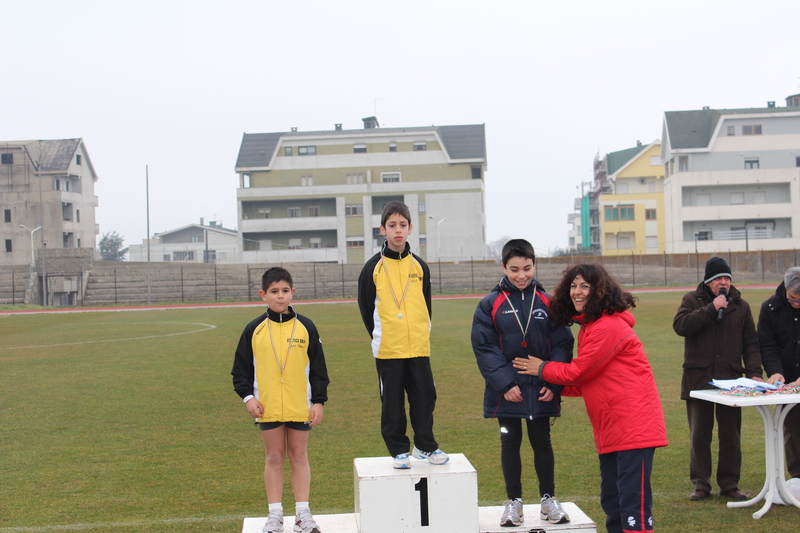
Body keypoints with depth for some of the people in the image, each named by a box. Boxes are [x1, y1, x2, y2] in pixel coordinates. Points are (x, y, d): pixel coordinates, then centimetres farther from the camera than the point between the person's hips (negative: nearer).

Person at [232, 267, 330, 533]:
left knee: (299, 456, 8)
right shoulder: (254, 330, 1)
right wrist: (247, 396, -6)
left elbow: (318, 368, 4)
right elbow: (241, 368, 6)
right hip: (268, 408, 0)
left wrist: (318, 401, 0)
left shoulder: (305, 327, 1)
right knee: (274, 458, 8)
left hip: (300, 406, 0)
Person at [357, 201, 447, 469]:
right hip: (388, 349, -2)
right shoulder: (373, 267, -2)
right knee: (392, 402, 4)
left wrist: (421, 334, 9)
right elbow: (366, 308, 4)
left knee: (425, 396, 6)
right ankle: (399, 450, 15)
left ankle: (425, 445, 20)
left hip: (419, 347, 2)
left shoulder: (419, 266, 6)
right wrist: (380, 338, 6)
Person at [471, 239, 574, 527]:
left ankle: (548, 499, 24)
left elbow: (562, 344, 0)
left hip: (541, 391, 1)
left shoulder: (548, 302, 1)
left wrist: (553, 383, -10)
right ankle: (513, 501, 21)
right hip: (506, 392, -1)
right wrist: (505, 384, -14)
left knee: (542, 442, 11)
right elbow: (484, 348, -6)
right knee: (510, 443, 10)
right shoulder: (490, 305, -3)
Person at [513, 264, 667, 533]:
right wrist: (557, 389, 5)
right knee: (611, 501, 18)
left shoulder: (608, 327, -16)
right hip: (612, 429, 11)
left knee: (633, 502, -11)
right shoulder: (587, 327, 17)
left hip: (633, 426, -11)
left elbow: (579, 372, -12)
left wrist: (542, 369, 3)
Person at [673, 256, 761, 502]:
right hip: (698, 378, -2)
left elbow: (751, 342, 8)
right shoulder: (692, 300, 3)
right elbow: (680, 325, -15)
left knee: (731, 435, 6)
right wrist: (711, 309, -17)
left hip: (730, 379, 2)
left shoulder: (741, 306, 10)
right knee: (699, 435, 4)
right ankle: (700, 484, 12)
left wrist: (754, 372, -4)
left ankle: (729, 484, 16)